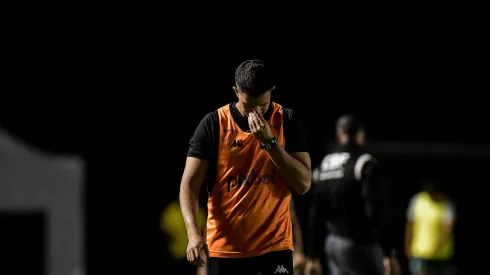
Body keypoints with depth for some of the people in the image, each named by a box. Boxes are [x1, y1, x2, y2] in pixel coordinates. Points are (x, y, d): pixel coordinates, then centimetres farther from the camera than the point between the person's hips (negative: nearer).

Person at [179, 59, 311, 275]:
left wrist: (269, 142, -16)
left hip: (274, 246, 0)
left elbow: (303, 183, -5)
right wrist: (193, 233, -22)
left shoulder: (287, 122, 0)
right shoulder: (214, 124, -4)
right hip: (224, 248, 0)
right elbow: (190, 183, -6)